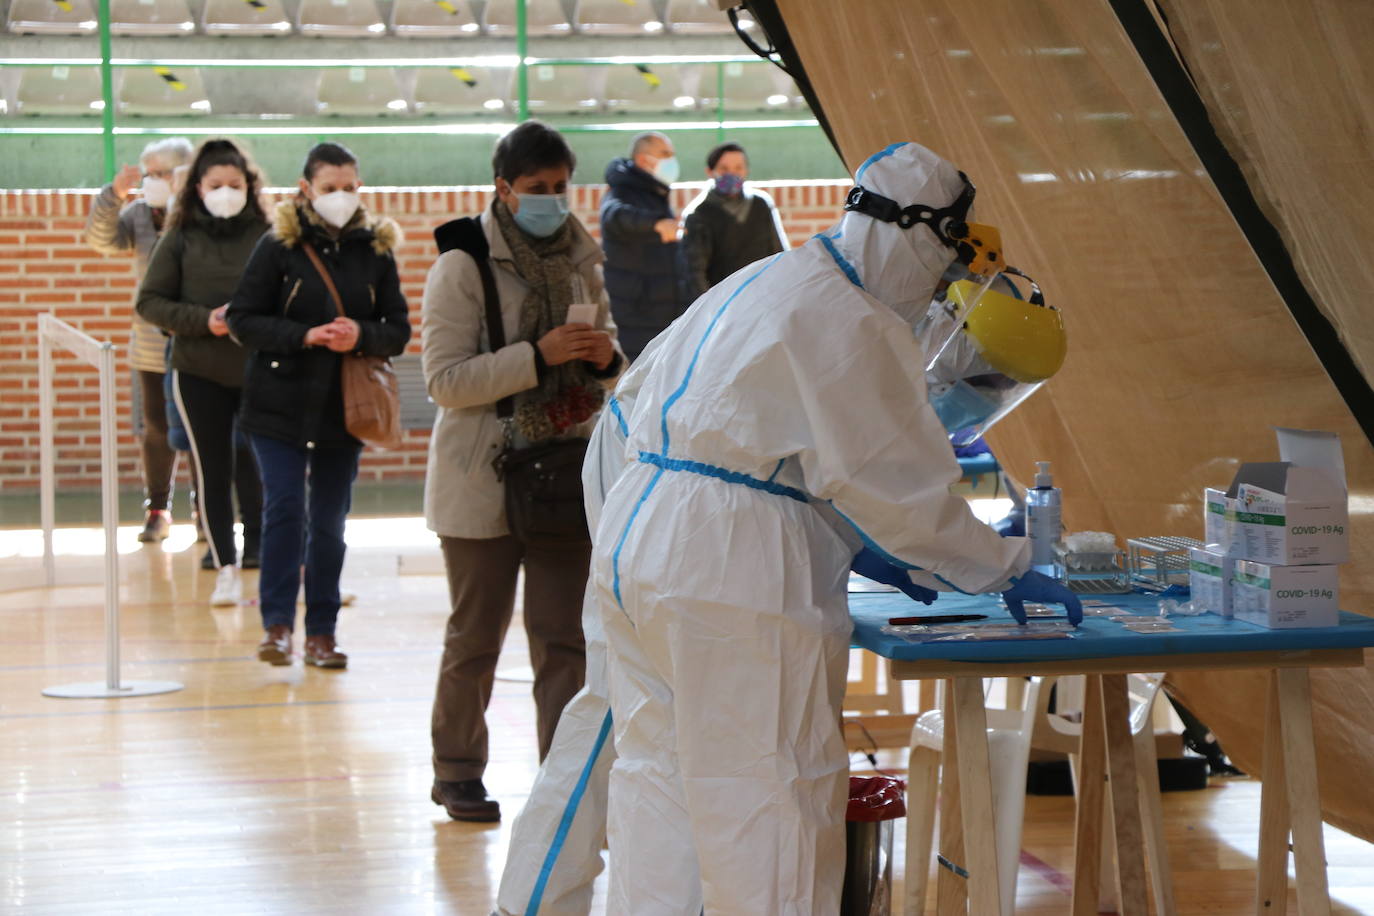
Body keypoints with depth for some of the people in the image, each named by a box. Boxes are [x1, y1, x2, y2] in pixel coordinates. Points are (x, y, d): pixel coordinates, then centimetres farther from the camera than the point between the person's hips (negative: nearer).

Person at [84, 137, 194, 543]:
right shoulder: (139, 214, 6)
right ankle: (157, 510, 18)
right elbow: (102, 239, -6)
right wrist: (114, 196, -16)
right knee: (156, 429, 10)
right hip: (152, 345, 5)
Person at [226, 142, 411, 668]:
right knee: (284, 510, -10)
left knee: (329, 523, 6)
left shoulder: (376, 249, 4)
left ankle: (321, 633, 13)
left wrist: (361, 336, -16)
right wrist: (304, 336, -18)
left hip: (344, 410, 2)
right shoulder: (278, 246, -3)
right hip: (279, 406, -2)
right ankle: (277, 624, -3)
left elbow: (399, 330, 5)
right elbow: (242, 319, -6)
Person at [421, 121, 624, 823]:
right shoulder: (462, 267, -7)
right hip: (485, 483, -4)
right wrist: (537, 356, -24)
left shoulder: (581, 261, 9)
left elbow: (606, 371, 20)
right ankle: (457, 774, 24)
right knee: (475, 640, 8)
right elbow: (444, 380, -15)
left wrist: (606, 360, -5)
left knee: (566, 639, 1)